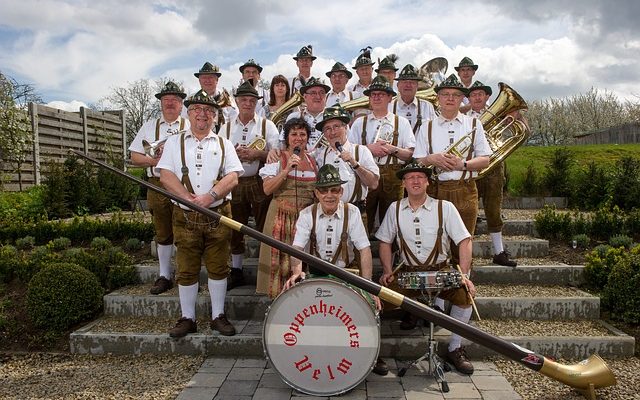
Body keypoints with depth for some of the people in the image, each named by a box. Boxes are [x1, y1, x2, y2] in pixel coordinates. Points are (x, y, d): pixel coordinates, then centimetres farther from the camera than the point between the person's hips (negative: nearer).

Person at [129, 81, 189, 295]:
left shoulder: (191, 126, 6)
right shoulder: (149, 127, 13)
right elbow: (134, 157, 10)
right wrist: (153, 161, -9)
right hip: (157, 186, 3)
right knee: (162, 234, 11)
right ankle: (164, 276, 21)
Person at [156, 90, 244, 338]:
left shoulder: (224, 145, 11)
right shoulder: (174, 143, 11)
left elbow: (233, 178, -1)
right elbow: (166, 176, -1)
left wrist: (209, 197, -17)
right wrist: (189, 199, -15)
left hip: (218, 215, 0)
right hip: (185, 216, 0)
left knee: (218, 268, 4)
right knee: (186, 269, 5)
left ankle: (218, 316, 17)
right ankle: (187, 319, 17)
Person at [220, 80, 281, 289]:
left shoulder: (267, 125, 5)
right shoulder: (226, 127, 12)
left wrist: (257, 154, -17)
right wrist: (234, 154, -10)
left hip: (260, 183, -2)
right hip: (234, 183, 3)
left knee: (264, 228, 1)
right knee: (235, 229, 9)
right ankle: (236, 272, 22)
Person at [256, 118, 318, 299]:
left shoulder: (312, 161, 12)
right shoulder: (277, 158, 0)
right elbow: (267, 189, -10)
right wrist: (287, 170, -18)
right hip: (282, 216, -3)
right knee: (281, 260, -5)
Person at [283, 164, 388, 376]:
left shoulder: (352, 212, -6)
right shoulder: (307, 215, -4)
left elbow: (364, 250, -11)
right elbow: (297, 247, -15)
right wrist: (296, 271, -38)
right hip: (315, 274, 1)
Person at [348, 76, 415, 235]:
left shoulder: (401, 122, 11)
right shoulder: (360, 123, 12)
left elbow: (411, 154, 2)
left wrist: (392, 149, -13)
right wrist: (369, 148, -10)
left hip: (393, 176, 0)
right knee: (364, 220, 1)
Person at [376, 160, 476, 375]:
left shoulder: (444, 207, -2)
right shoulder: (395, 209, 3)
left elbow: (464, 241, -5)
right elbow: (385, 241, 10)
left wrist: (464, 275, -16)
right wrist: (387, 271, -4)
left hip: (440, 270, -1)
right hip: (408, 272, 1)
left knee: (464, 293, -27)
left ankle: (455, 349, -5)